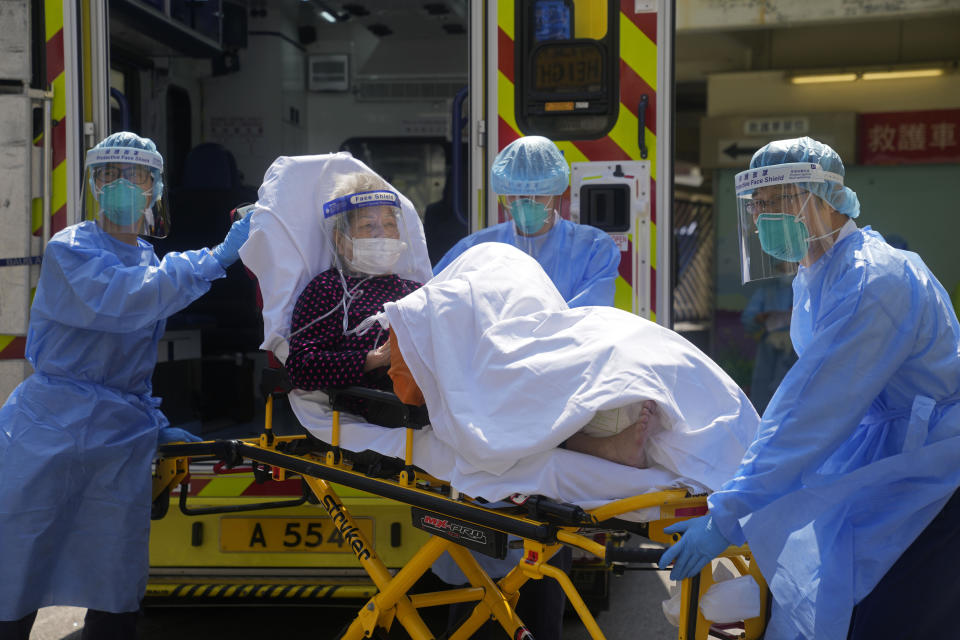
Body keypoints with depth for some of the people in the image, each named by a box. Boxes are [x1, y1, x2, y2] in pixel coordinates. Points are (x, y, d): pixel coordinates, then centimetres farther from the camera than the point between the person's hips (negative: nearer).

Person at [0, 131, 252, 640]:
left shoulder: (149, 263, 14)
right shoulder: (69, 250, -7)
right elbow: (123, 300, -28)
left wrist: (154, 423, 15)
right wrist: (218, 256, -29)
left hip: (122, 440, 6)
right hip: (52, 432, -5)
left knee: (115, 597, 5)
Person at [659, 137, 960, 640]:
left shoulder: (871, 284, -25)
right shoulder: (816, 274, 6)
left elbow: (812, 414, -28)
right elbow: (813, 398, 17)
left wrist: (726, 518, -26)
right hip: (889, 446, 9)